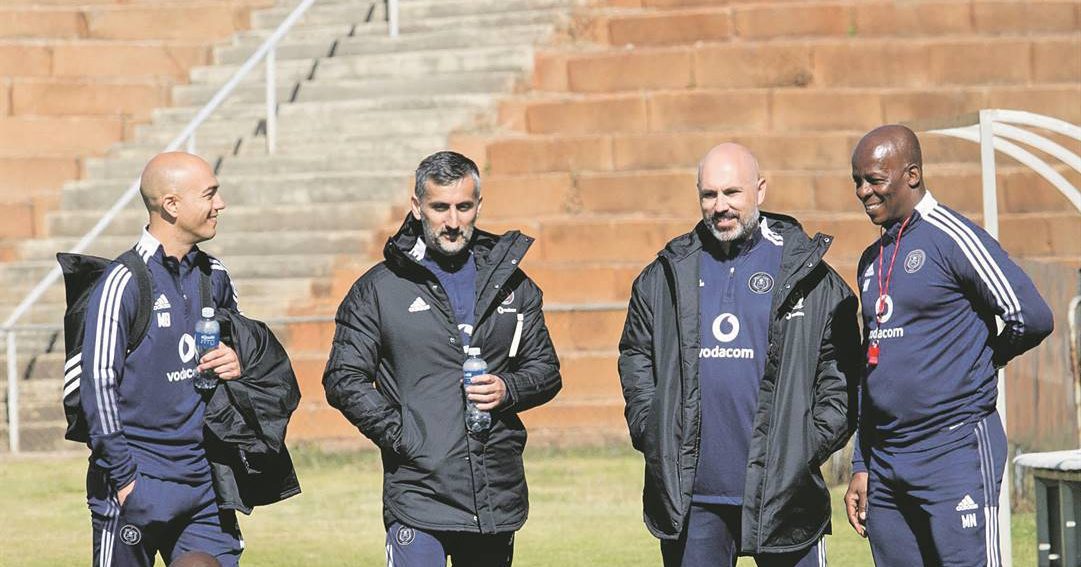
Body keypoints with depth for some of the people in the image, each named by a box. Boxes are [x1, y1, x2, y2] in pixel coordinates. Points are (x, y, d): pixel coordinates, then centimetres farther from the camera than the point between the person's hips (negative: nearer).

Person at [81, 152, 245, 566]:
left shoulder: (213, 276, 11)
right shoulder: (124, 282, -10)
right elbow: (99, 382, -11)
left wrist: (237, 364, 2)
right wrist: (123, 477, -13)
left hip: (206, 481, 6)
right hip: (141, 486, -6)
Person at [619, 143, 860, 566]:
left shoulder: (808, 274, 2)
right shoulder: (667, 276, 10)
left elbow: (840, 371, 4)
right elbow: (635, 357, 19)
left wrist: (815, 441, -5)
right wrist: (649, 430, 7)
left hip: (782, 488, -2)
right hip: (690, 494, 2)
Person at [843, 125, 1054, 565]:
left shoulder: (951, 238, -8)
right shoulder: (872, 261, 17)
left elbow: (1032, 318, -13)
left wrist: (981, 361, 5)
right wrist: (861, 467, 19)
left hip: (957, 449, -8)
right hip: (886, 460, 8)